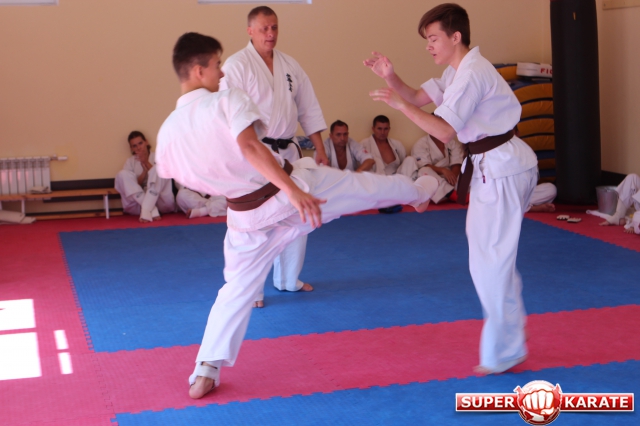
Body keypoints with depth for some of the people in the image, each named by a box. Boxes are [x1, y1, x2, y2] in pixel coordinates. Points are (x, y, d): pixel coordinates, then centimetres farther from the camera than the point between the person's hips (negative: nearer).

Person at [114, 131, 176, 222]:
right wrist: (144, 171, -16)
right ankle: (152, 210, -30)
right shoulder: (130, 162, 10)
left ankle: (146, 210, -35)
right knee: (123, 174, -19)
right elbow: (133, 184, 0)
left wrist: (147, 164, -14)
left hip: (162, 201, -1)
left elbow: (160, 177, -3)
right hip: (138, 201, 1)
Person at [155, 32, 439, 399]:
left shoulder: (169, 130, -3)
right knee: (364, 186, 22)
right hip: (289, 191, -4)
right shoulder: (228, 99, -17)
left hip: (247, 217, 4)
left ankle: (206, 373, 14)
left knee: (238, 290, 19)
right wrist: (292, 190, -38)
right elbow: (249, 146, -32)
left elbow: (175, 174, 12)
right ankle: (418, 193, 48)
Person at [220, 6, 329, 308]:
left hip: (288, 152, 7)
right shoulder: (237, 65, -10)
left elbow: (308, 110, 12)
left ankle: (288, 279, 31)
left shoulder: (290, 66, 9)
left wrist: (320, 150, 8)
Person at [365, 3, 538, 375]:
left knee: (491, 261, -5)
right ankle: (511, 325, 38)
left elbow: (445, 132, -25)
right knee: (491, 254, 21)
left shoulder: (472, 74, -20)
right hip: (492, 166, 11)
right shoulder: (458, 71, 12)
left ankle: (504, 351, 7)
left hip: (502, 169, -11)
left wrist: (400, 105, -26)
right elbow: (419, 97, 13)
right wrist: (392, 78, -4)